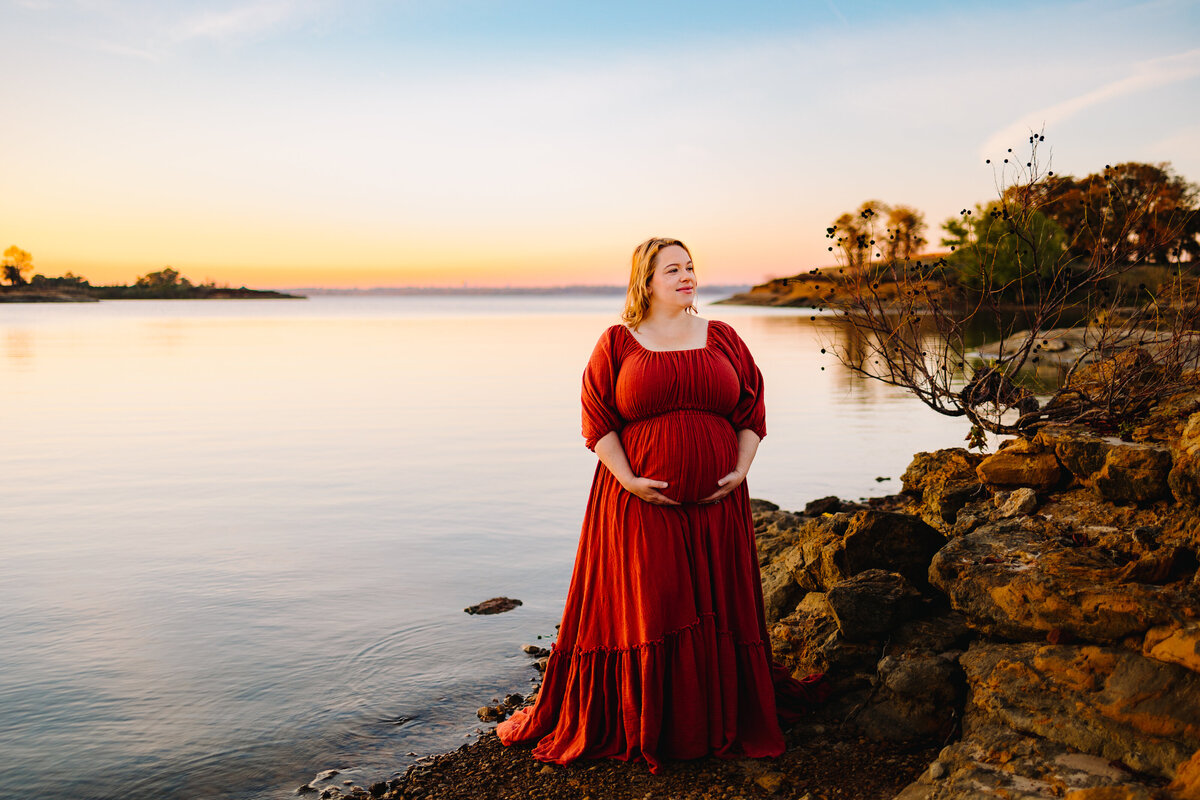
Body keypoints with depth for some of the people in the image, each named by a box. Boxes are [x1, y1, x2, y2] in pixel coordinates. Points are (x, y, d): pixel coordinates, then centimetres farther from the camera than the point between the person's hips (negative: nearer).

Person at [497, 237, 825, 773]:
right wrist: (629, 480, -13)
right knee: (641, 613, 2)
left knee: (718, 611, 10)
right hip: (641, 504, -3)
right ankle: (636, 727, 18)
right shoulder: (617, 344, 1)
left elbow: (752, 412, 9)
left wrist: (740, 470, -4)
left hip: (716, 504, 3)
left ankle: (720, 723, 28)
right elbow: (597, 421, -3)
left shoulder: (722, 338, 9)